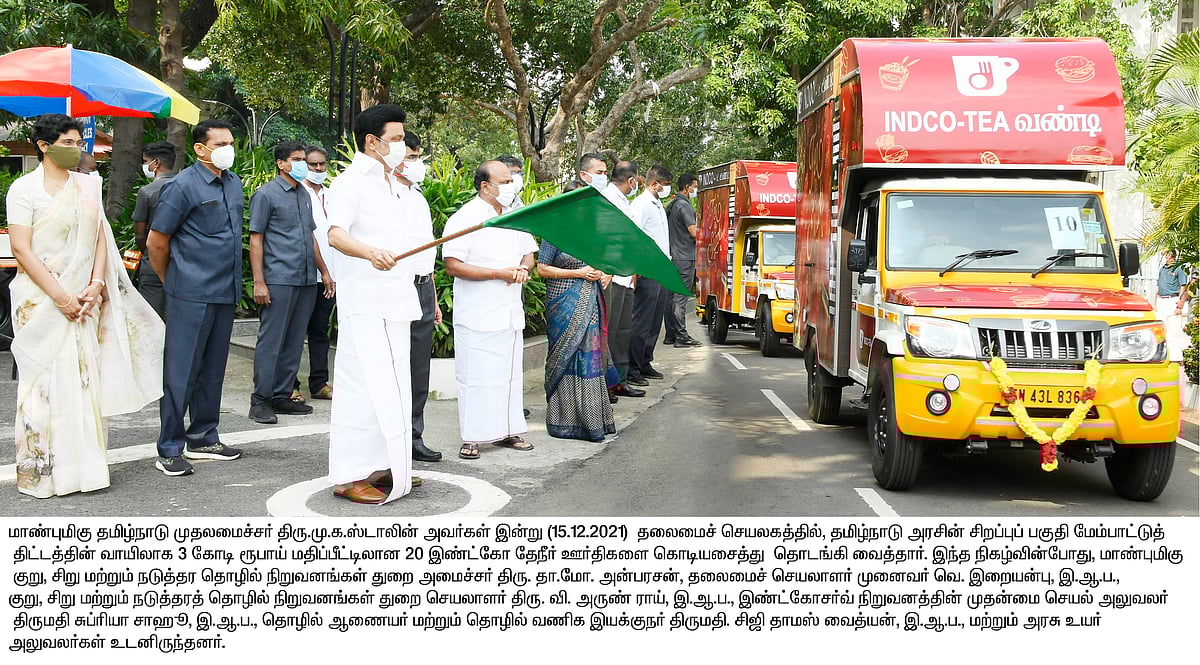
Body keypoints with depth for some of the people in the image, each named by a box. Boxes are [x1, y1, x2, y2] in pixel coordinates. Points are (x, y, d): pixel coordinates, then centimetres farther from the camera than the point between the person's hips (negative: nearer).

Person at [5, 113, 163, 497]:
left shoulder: (88, 187, 11)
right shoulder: (24, 188, -4)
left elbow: (100, 239, 9)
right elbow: (21, 248, -10)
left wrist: (95, 286, -6)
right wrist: (61, 297, -15)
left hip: (84, 299, 4)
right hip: (42, 300, -4)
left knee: (86, 378, 4)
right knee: (45, 381, -3)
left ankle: (83, 465, 12)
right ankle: (41, 471, 5)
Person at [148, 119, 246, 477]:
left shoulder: (234, 183, 12)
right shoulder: (182, 186, -10)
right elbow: (156, 242, -6)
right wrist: (173, 282, 5)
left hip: (225, 292, 7)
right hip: (192, 295, -7)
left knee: (213, 369, 14)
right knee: (181, 371, -3)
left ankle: (203, 438, 25)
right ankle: (169, 450, 3)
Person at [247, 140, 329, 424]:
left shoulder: (304, 196, 18)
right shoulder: (266, 195, -4)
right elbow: (256, 239, -7)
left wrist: (323, 271, 22)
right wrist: (259, 282, -13)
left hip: (306, 281, 7)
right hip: (278, 281, -7)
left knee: (294, 342, 9)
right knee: (271, 340, -5)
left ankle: (282, 396, 16)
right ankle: (260, 401, 0)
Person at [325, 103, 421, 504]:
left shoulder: (386, 185, 20)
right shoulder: (351, 182, -9)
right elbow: (336, 234, -25)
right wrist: (371, 253, -44)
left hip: (393, 305, 9)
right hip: (366, 304, -9)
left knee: (390, 388, 12)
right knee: (366, 387, -11)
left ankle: (380, 466, 20)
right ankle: (349, 476, -6)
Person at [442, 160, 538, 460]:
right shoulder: (464, 218, -11)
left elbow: (529, 253, 20)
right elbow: (453, 266, -17)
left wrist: (524, 269, -6)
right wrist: (499, 273, -19)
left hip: (510, 312, 7)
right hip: (477, 316, -7)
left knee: (509, 373, 12)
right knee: (475, 376, -3)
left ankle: (507, 431, 22)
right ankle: (471, 437, 5)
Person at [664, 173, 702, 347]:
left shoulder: (671, 205, 16)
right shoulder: (685, 206, -13)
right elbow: (693, 233, -18)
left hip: (671, 257, 9)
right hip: (685, 257, -9)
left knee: (671, 297, 10)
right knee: (681, 298, -9)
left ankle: (670, 335, 15)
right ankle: (681, 336, -8)